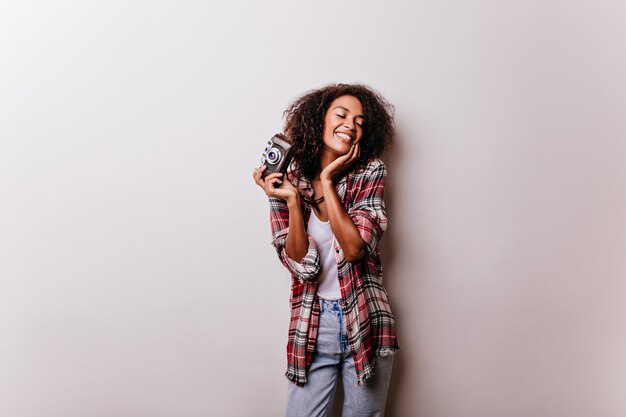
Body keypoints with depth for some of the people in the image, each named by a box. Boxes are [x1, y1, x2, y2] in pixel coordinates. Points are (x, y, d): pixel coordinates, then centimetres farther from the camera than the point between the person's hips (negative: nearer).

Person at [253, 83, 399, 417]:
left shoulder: (369, 173, -4)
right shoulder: (288, 181, -3)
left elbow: (354, 249, -18)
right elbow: (303, 266, -11)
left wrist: (327, 180, -16)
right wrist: (292, 200, -18)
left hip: (365, 321, 0)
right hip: (313, 325, 0)